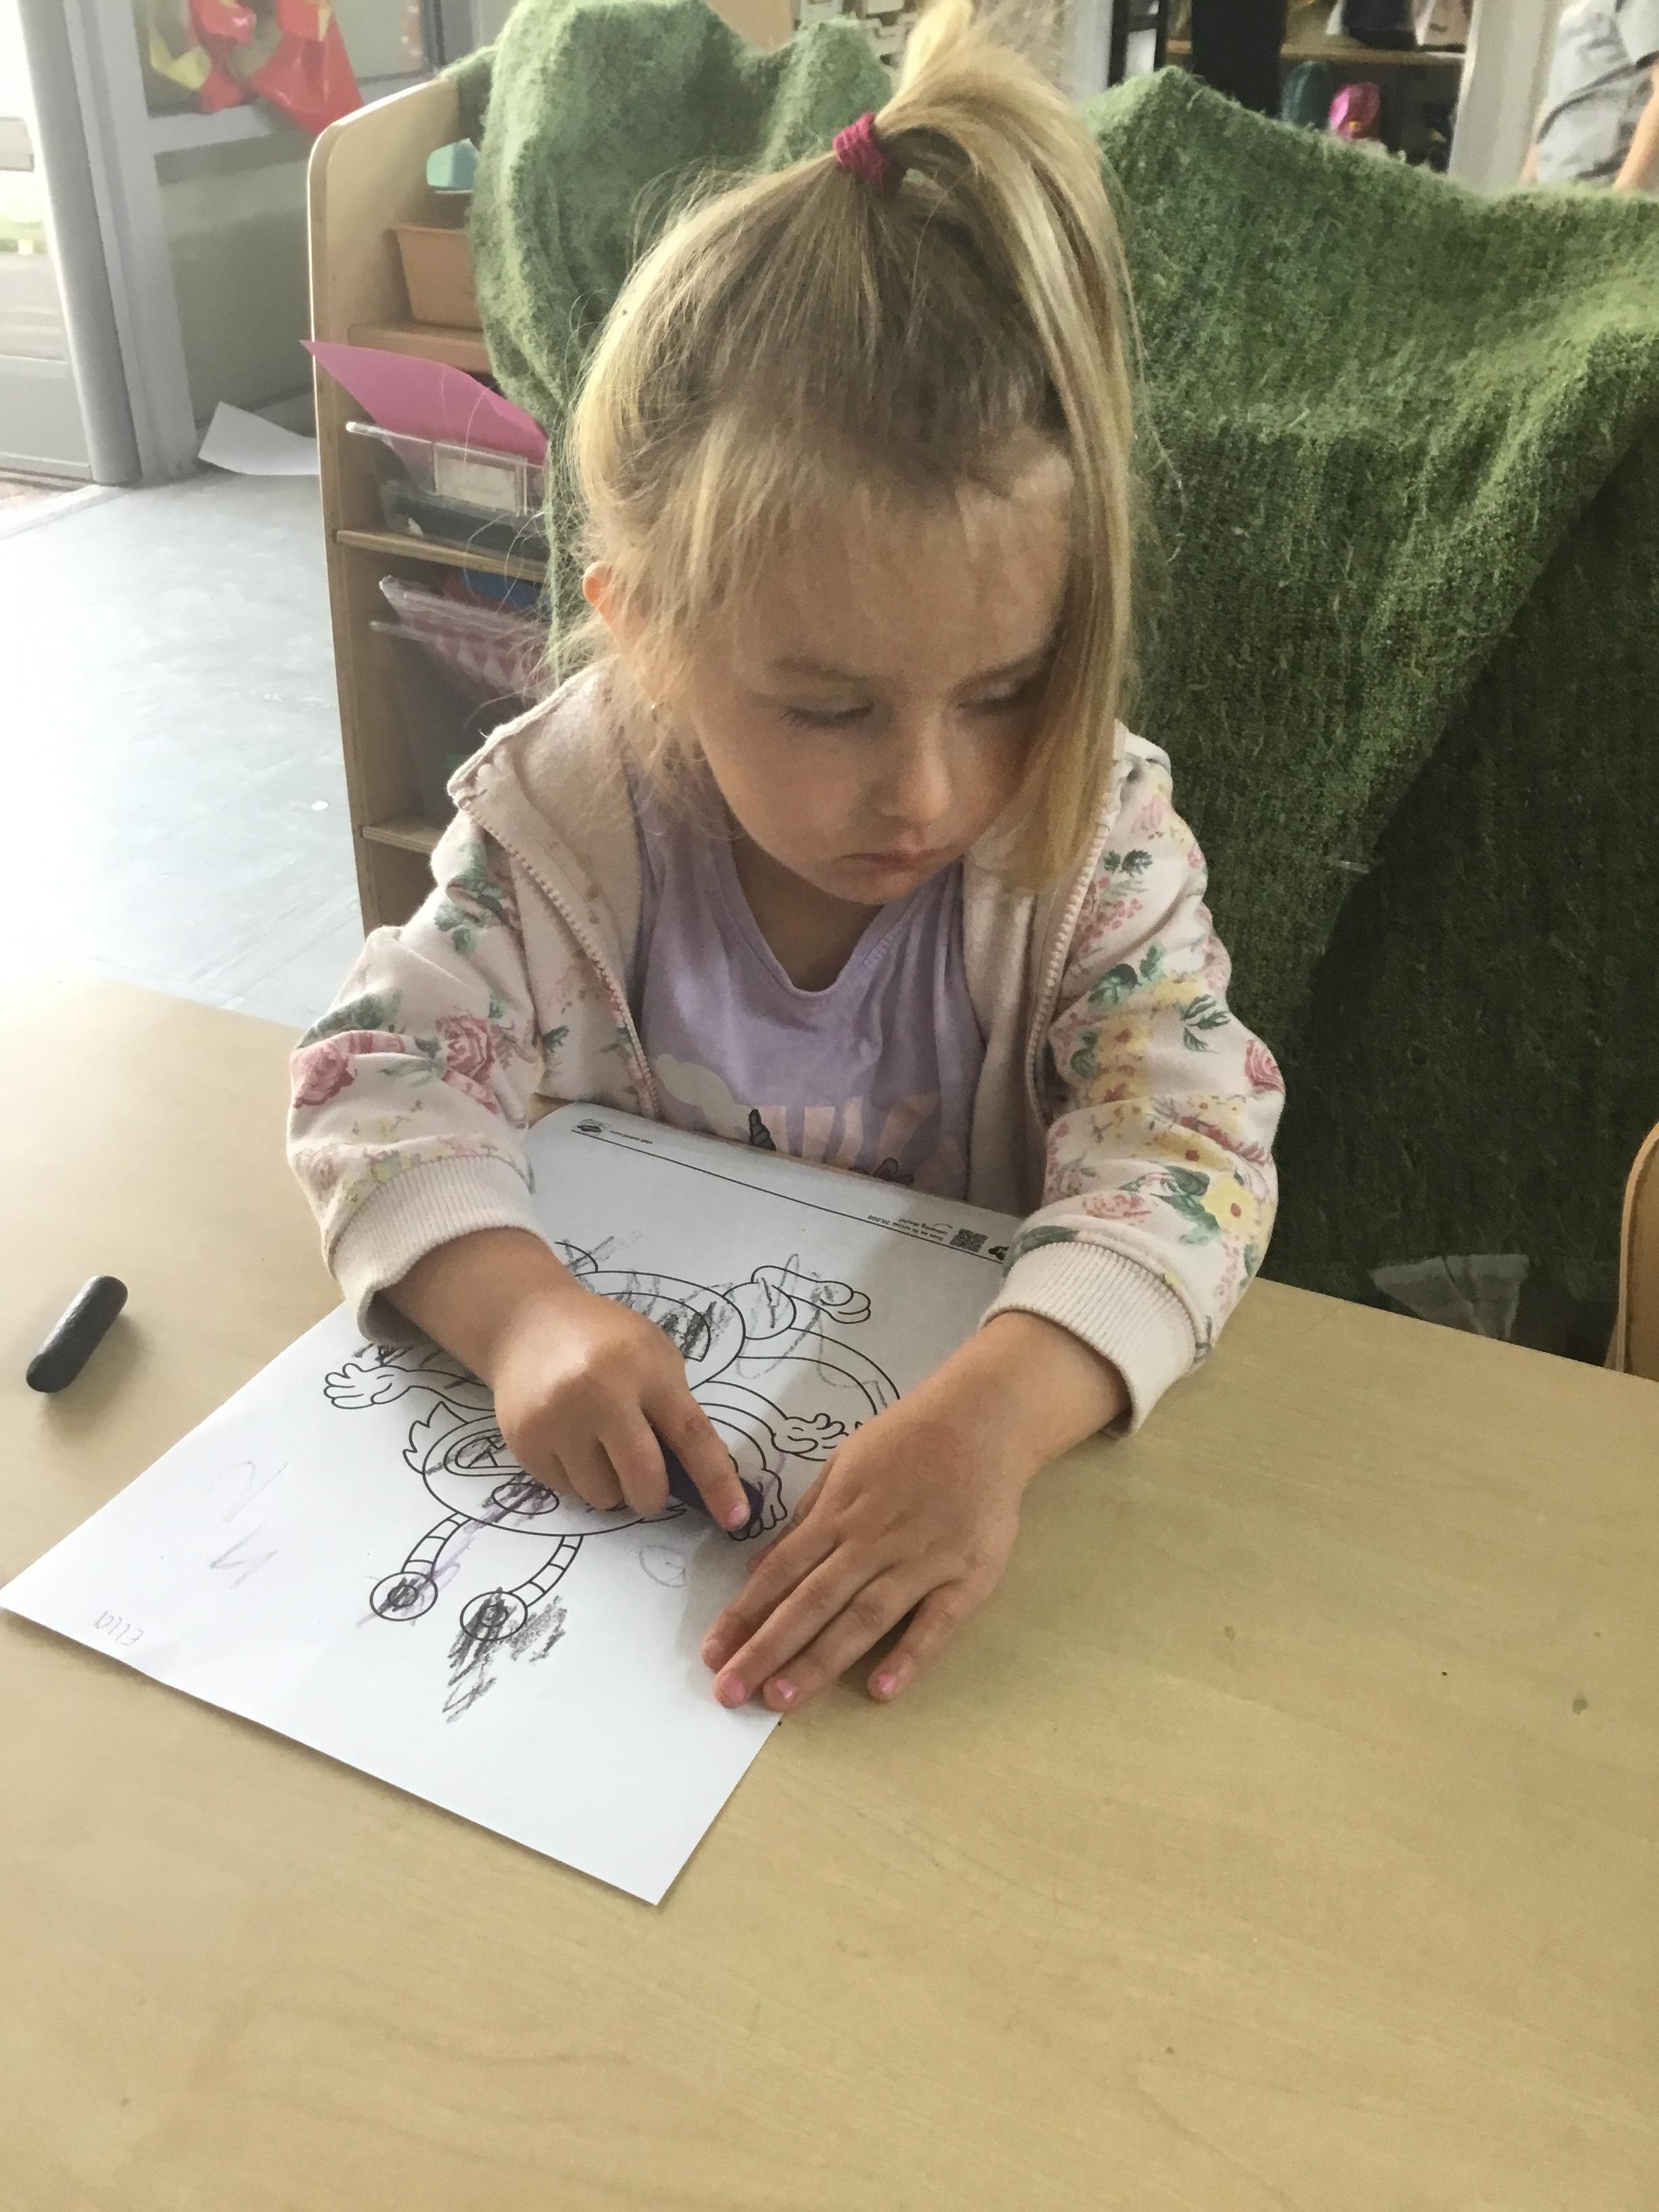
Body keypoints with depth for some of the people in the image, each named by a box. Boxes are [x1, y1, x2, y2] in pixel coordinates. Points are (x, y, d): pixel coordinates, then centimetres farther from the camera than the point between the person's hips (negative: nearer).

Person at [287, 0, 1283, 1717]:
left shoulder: (1098, 837, -17)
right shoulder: (564, 819, -15)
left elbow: (1184, 1143, -24)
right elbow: (384, 1068, -13)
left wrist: (993, 1411, -43)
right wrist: (519, 1305, -34)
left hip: (966, 1404, -3)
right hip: (652, 1440, 3)